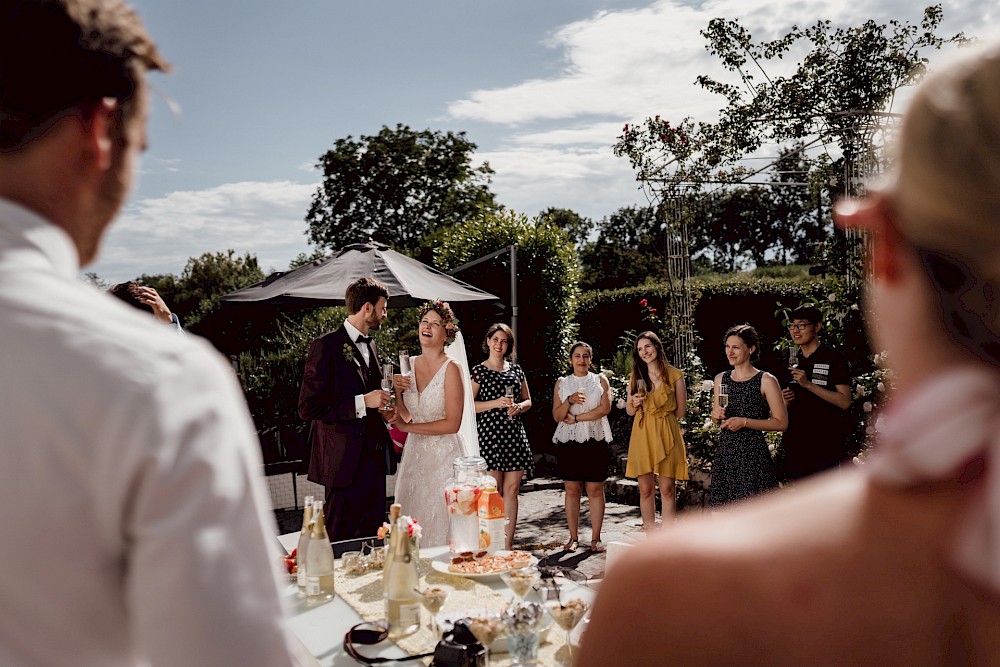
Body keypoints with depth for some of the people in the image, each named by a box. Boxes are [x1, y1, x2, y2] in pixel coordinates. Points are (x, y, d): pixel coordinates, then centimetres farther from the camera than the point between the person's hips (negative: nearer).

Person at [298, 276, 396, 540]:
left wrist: (381, 402, 8)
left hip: (374, 457, 8)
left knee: (373, 537, 13)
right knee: (341, 543, 2)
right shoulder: (326, 346, -11)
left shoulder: (371, 346, 15)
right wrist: (361, 402, -20)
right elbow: (308, 407, -17)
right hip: (345, 460, -7)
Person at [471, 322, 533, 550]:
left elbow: (528, 400, 20)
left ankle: (508, 544, 10)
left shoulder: (516, 369, 14)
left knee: (512, 490, 3)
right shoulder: (478, 371, 1)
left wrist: (519, 407, -2)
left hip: (515, 433, 4)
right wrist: (496, 403, -15)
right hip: (489, 433, -4)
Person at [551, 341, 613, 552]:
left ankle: (595, 538, 5)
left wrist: (576, 418, -9)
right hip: (569, 441, 1)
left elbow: (605, 408, -6)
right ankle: (573, 538, 10)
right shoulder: (562, 383, 10)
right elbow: (557, 416, 4)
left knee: (595, 489, -1)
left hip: (595, 440, -1)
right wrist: (570, 401, -15)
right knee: (572, 489, 2)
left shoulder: (600, 380, 8)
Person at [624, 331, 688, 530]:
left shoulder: (674, 375, 0)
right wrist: (635, 403, -6)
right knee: (645, 489, 3)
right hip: (642, 436, 3)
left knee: (667, 489, -2)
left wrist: (653, 411, 3)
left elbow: (680, 412, 3)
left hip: (666, 435, -2)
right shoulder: (636, 376, 11)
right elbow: (629, 411, 16)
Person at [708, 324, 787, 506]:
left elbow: (781, 423, -9)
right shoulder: (721, 379, 9)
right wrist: (716, 415, -2)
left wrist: (744, 422, -15)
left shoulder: (766, 381, -7)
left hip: (753, 454, -5)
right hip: (725, 453, 5)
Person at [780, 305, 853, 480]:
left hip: (827, 447, -6)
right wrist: (785, 402, 1)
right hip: (796, 448, 6)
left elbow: (845, 402, -14)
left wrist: (808, 384, -21)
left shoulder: (834, 358, -5)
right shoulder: (793, 363, 14)